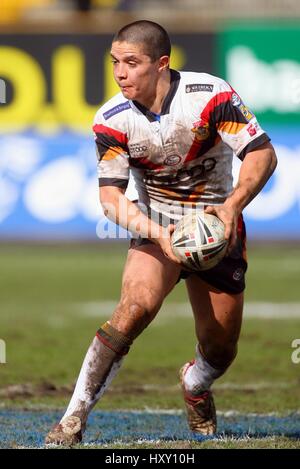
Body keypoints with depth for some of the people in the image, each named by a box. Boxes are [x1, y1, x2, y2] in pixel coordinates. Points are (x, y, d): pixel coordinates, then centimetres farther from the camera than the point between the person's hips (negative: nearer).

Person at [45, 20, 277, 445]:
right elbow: (110, 195, -14)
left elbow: (262, 154, -20)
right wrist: (157, 233, -31)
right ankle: (74, 419, -29)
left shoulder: (211, 95, -20)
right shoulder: (112, 119, -13)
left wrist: (232, 206, -36)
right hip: (156, 226, 0)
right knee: (136, 306, -29)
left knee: (220, 352, 5)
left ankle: (195, 385, 45)